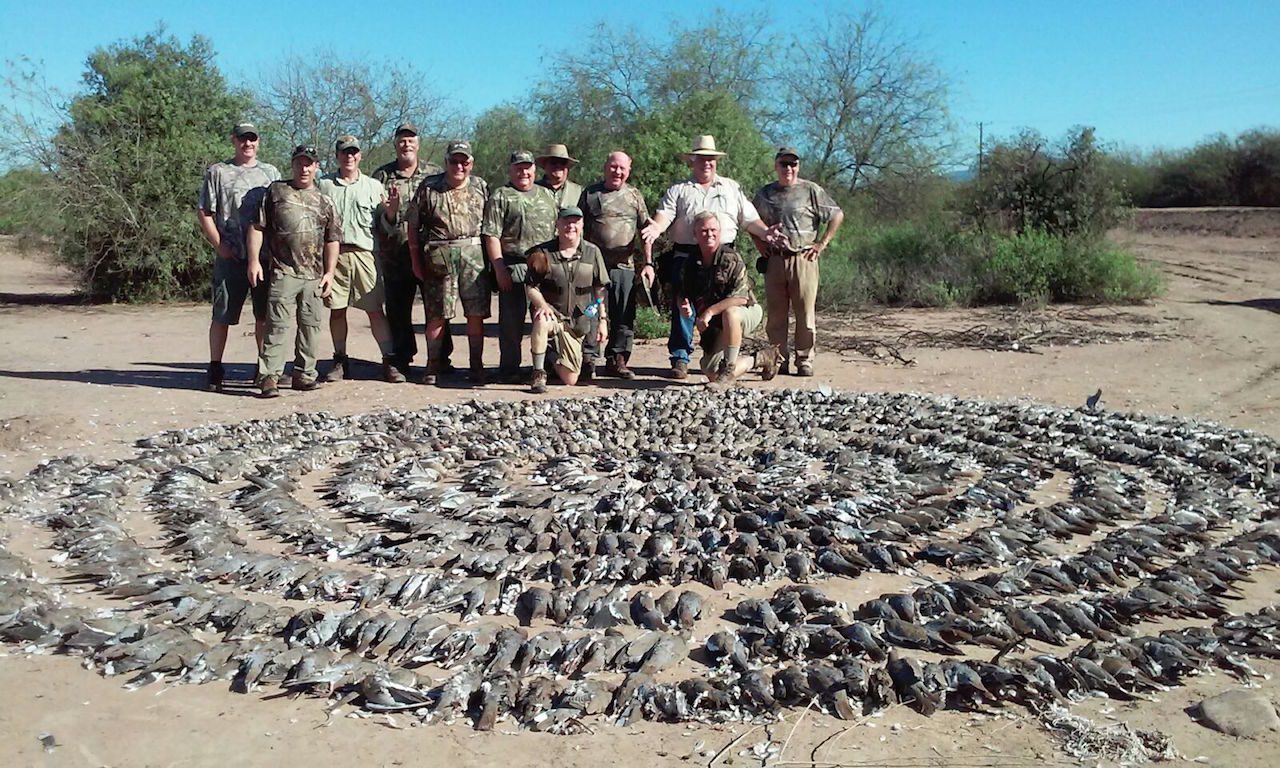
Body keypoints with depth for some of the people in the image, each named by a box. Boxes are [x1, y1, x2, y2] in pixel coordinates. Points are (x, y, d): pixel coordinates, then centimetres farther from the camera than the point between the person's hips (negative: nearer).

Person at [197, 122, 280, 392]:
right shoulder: (218, 172, 6)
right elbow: (203, 213, 3)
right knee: (223, 315, 0)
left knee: (265, 314, 7)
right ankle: (215, 368, 8)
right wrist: (219, 245, -6)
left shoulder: (270, 173, 15)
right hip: (231, 257, -2)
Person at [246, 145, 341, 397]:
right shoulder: (275, 191, 8)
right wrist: (254, 260, -4)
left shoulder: (324, 201, 13)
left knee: (310, 325, 7)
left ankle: (304, 373, 17)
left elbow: (332, 239, 12)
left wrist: (329, 272, 4)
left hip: (314, 275, 3)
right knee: (277, 324, -7)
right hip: (283, 272, -3)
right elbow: (257, 227, 5)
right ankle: (269, 376, -6)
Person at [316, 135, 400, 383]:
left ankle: (388, 361, 0)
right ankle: (340, 361, 16)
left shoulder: (373, 186, 12)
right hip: (334, 253, 1)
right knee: (336, 310, 5)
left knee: (375, 310, -3)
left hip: (364, 253, -1)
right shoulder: (323, 185, 13)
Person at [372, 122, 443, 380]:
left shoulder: (435, 174, 7)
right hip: (396, 256, 1)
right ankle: (401, 360, 17)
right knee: (398, 310, 6)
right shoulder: (382, 176, 7)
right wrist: (389, 212, -17)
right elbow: (372, 216, 4)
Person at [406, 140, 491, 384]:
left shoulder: (481, 187, 11)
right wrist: (416, 261, 3)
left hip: (474, 254, 1)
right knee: (437, 315, 1)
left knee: (476, 314, 0)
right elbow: (413, 226, 7)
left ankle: (477, 366, 10)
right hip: (438, 255, -1)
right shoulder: (429, 188, 6)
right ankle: (433, 366, 12)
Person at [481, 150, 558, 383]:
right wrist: (499, 268, -13)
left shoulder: (547, 195, 20)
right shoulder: (500, 196, 3)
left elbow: (559, 229, 22)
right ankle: (509, 368, 8)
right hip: (513, 269, -4)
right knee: (512, 320, -1)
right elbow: (491, 236, -5)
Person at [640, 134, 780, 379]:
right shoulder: (678, 190, 13)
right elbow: (664, 215, -2)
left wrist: (764, 232, -2)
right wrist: (656, 227, -23)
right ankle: (680, 358, 0)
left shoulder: (731, 188, 19)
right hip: (686, 256, -1)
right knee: (683, 306, -5)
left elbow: (749, 219, 16)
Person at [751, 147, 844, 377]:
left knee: (805, 313, -2)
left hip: (803, 260, -3)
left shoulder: (811, 191, 2)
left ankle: (805, 361, 5)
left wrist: (822, 243, -2)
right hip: (774, 260, 3)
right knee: (775, 314, 4)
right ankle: (779, 360, 12)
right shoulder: (765, 193, 13)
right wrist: (760, 244, 12)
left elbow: (837, 215, 3)